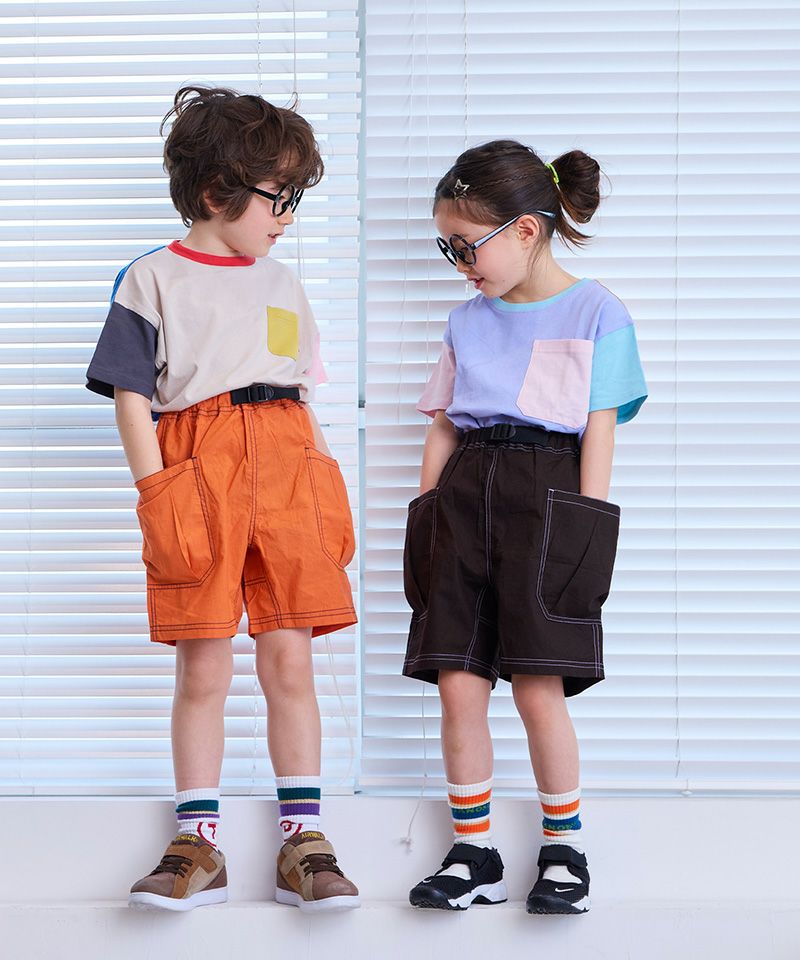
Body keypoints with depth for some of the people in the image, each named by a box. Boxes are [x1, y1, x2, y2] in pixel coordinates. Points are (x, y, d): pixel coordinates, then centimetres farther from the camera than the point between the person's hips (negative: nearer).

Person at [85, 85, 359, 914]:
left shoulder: (282, 284, 17)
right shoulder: (153, 281, 1)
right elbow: (131, 397, -3)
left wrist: (327, 485, 13)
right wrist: (155, 491, -11)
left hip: (284, 472, 4)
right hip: (198, 470, -4)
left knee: (290, 661, 2)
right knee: (203, 668, 0)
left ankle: (302, 842, 8)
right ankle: (198, 846, 8)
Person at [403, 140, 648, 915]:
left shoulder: (596, 314, 2)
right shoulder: (469, 321, 17)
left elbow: (600, 430, -1)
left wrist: (587, 527, -7)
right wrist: (427, 512, 9)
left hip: (547, 495, -5)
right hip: (464, 494, 5)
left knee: (538, 689, -8)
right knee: (458, 685, -2)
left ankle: (564, 851, 10)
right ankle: (472, 854, 9)